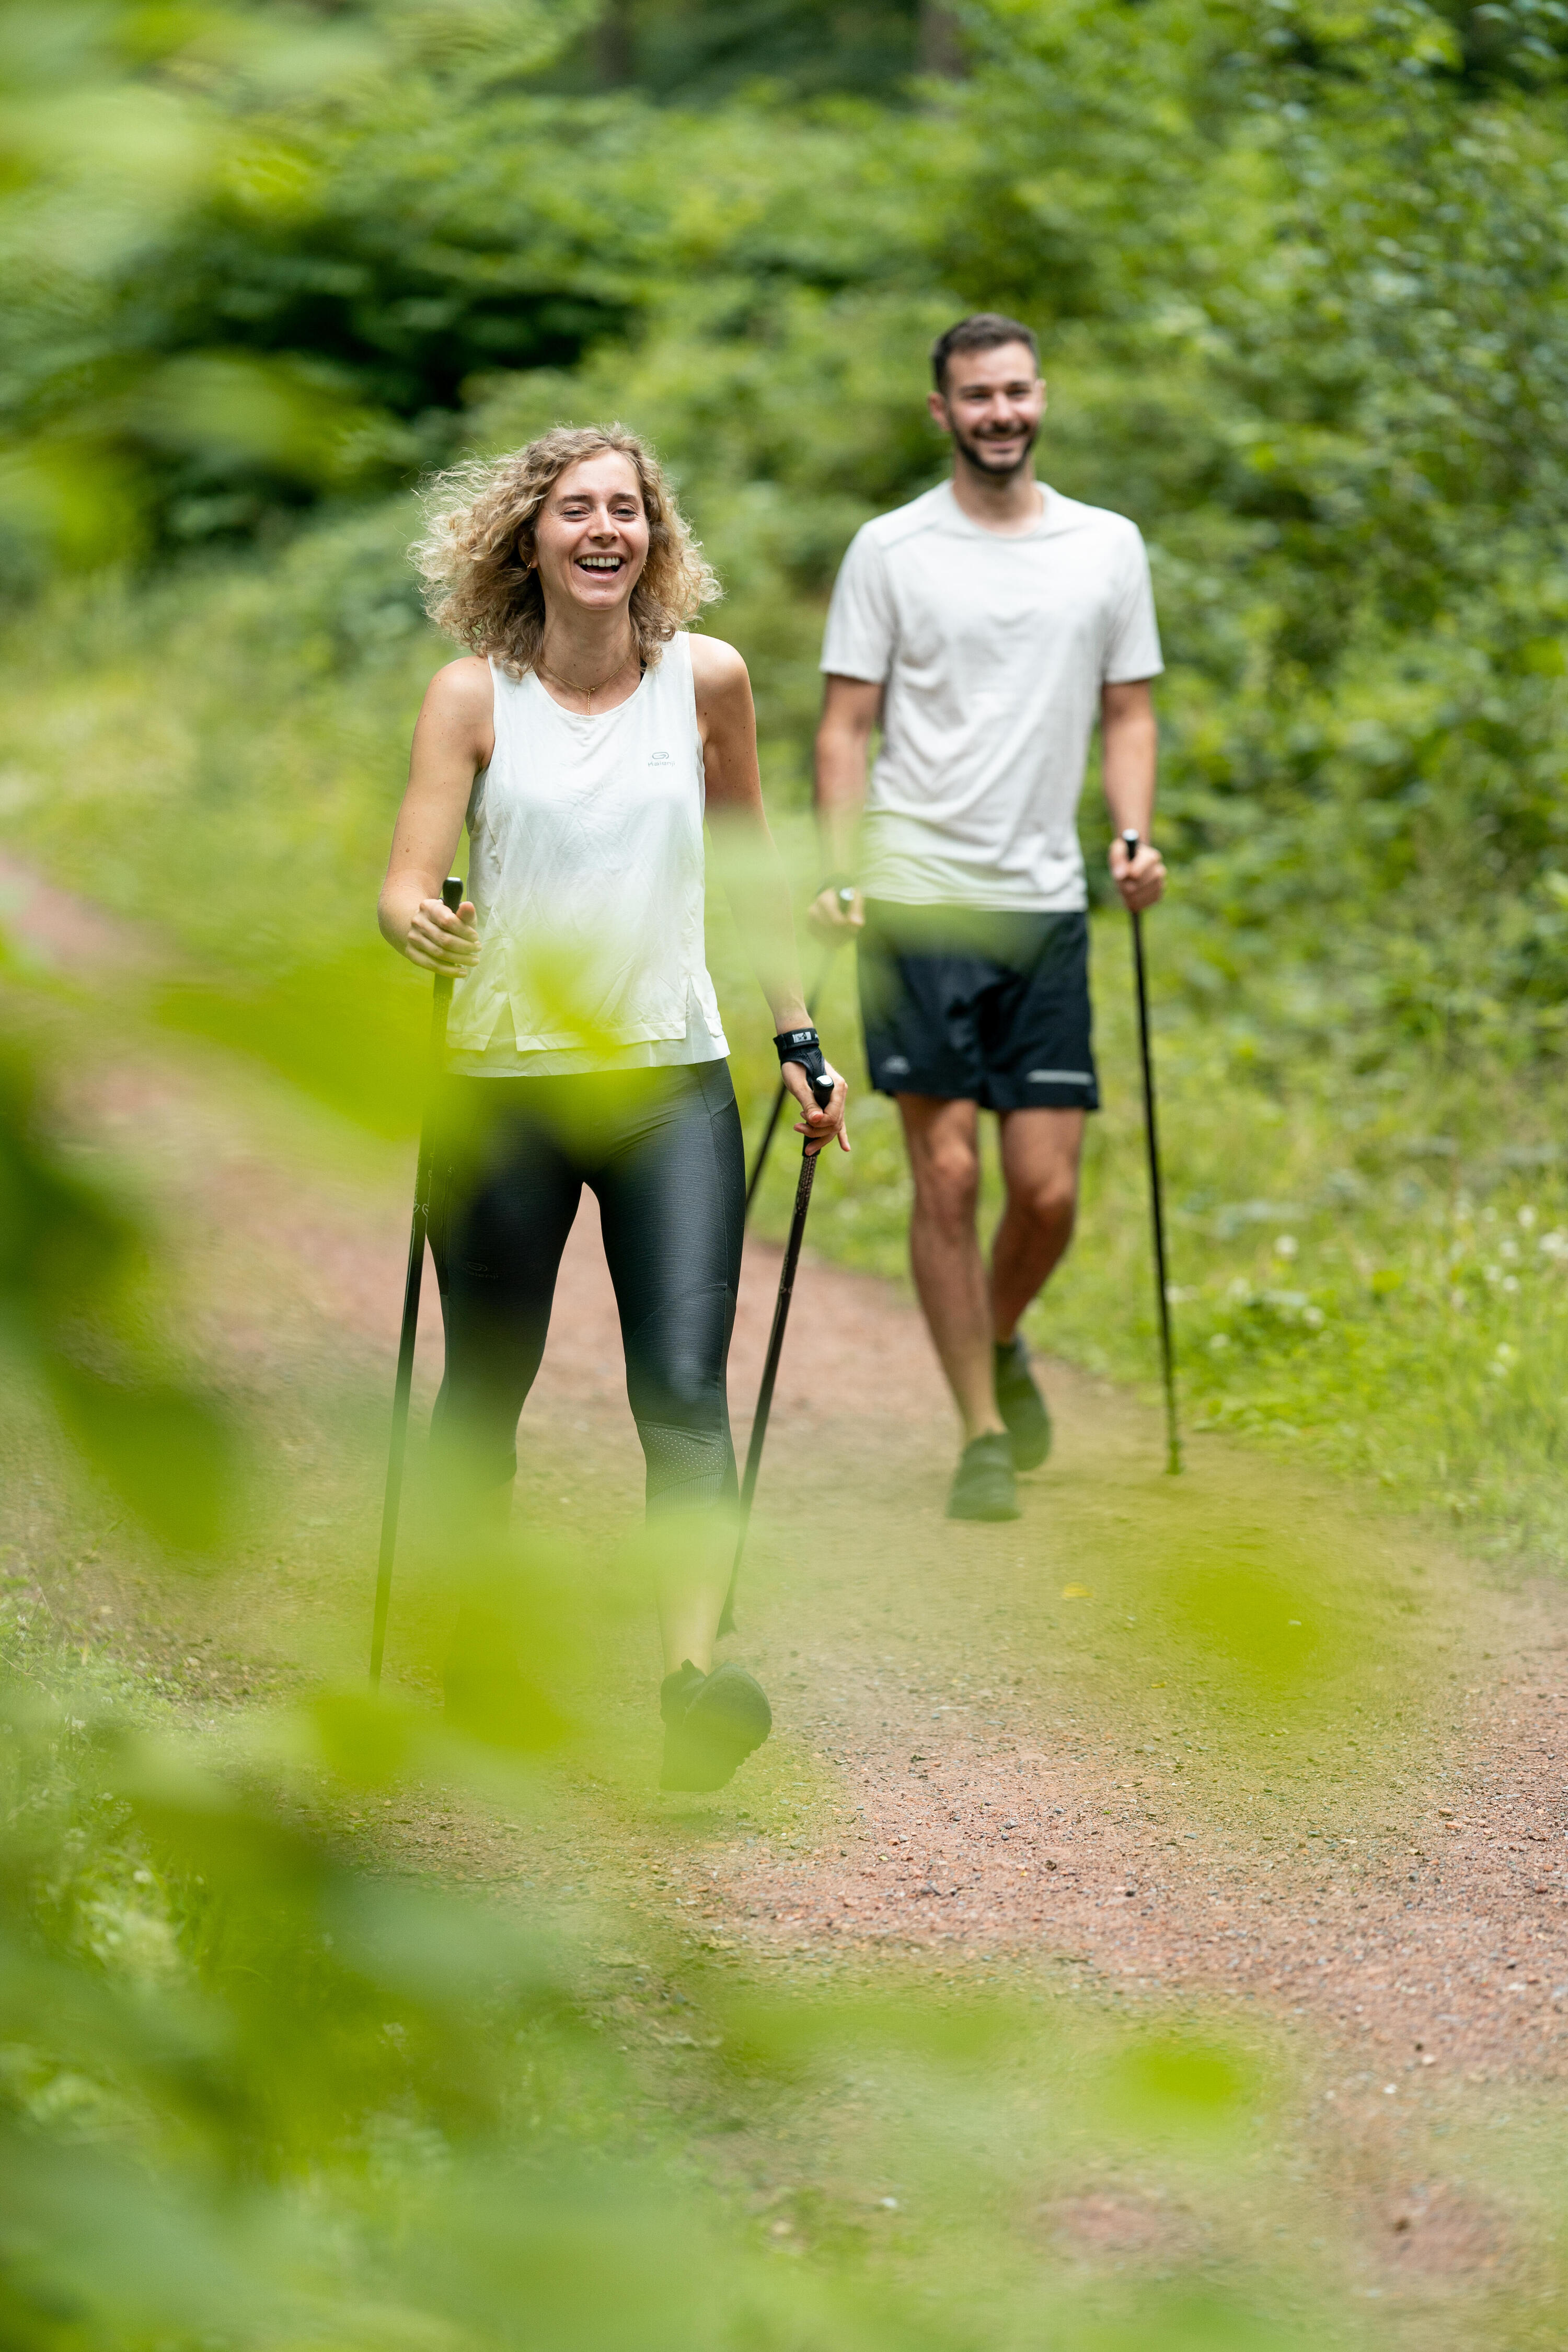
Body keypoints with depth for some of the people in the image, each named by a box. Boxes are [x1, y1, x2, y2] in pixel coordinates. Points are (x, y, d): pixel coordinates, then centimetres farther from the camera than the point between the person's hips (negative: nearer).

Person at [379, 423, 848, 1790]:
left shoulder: (707, 679, 3)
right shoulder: (475, 695, -2)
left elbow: (750, 864, 15)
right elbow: (406, 886, -8)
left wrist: (801, 1038, 16)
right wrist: (420, 925, -32)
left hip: (672, 1079, 0)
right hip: (504, 1083, 0)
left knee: (684, 1390, -14)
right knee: (486, 1389, 11)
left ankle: (695, 1678, -24)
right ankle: (469, 1679, 29)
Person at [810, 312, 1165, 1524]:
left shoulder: (1109, 546, 10)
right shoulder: (890, 549, 2)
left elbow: (1129, 710, 15)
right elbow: (848, 723, 3)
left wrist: (1136, 836, -3)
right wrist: (842, 872, -9)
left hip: (1047, 903, 2)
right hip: (918, 901, -2)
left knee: (1048, 1187, -1)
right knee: (948, 1173, -5)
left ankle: (1001, 1344, 30)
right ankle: (983, 1434, 4)